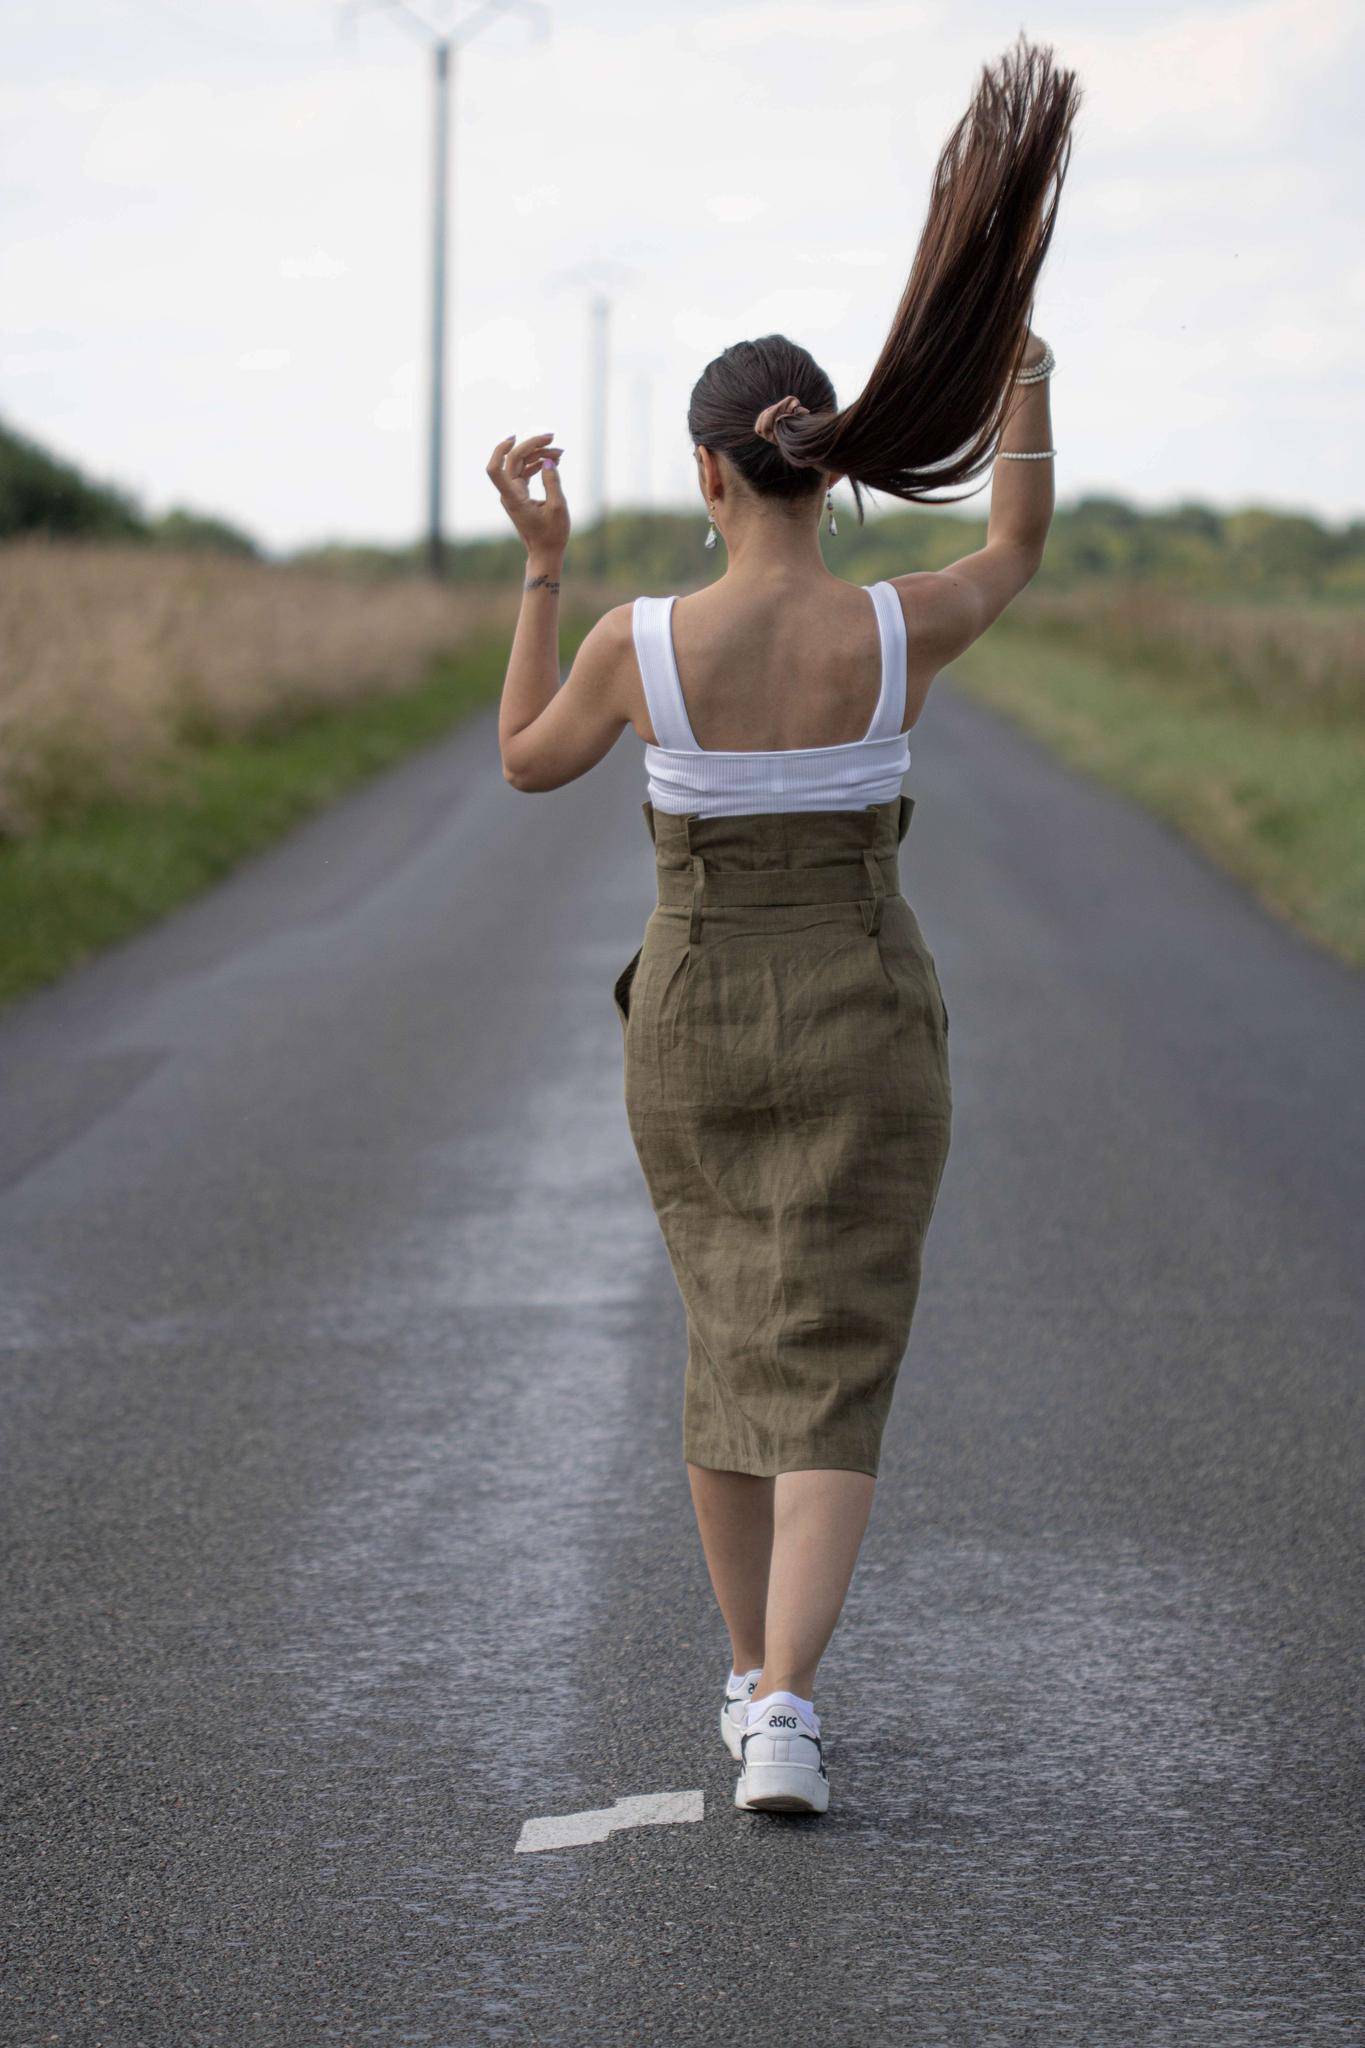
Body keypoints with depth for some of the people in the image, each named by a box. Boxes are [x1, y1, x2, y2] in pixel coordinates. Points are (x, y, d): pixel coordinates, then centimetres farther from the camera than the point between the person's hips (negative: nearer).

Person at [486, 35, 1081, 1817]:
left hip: (697, 1032, 2)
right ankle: (784, 1708, -18)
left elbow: (527, 762, 8)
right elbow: (1021, 548, 10)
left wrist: (542, 561, 9)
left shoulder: (636, 642, -14)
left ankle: (752, 1679, 30)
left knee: (734, 1337, 22)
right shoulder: (899, 635, -14)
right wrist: (1019, 329, 5)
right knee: (829, 1382, 0)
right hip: (865, 1033, -1)